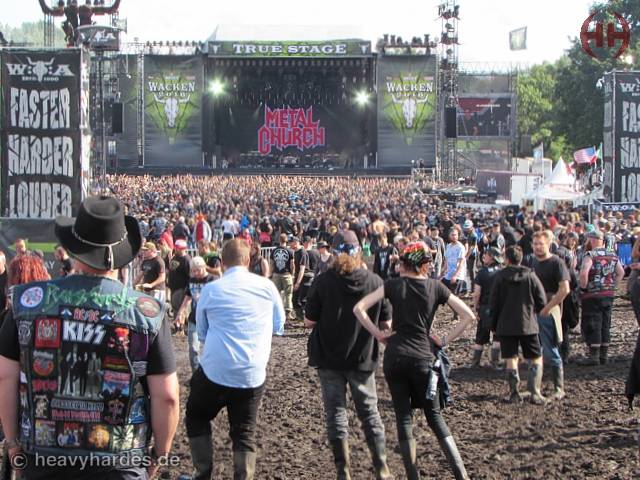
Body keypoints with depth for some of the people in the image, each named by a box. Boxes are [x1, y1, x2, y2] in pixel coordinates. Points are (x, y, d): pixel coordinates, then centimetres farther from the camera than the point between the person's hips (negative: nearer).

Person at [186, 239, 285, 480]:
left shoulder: (210, 290, -2)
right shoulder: (267, 286, 0)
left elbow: (201, 333, 11)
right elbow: (279, 326, 13)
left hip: (215, 370, -1)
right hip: (252, 375, 1)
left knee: (196, 418, 21)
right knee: (244, 433, 12)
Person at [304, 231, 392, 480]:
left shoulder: (323, 281, -13)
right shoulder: (375, 281, -9)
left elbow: (309, 322, -11)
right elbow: (386, 324, -3)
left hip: (329, 357, -1)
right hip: (363, 357, 1)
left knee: (336, 413, 9)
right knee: (370, 412, 14)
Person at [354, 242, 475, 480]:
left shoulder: (394, 285, 2)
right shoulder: (435, 287, 3)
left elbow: (359, 308, -6)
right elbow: (469, 316, 2)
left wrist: (378, 334, 1)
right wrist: (445, 340, 6)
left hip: (394, 357, 0)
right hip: (423, 358, 0)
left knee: (403, 417, 8)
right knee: (434, 416, 10)